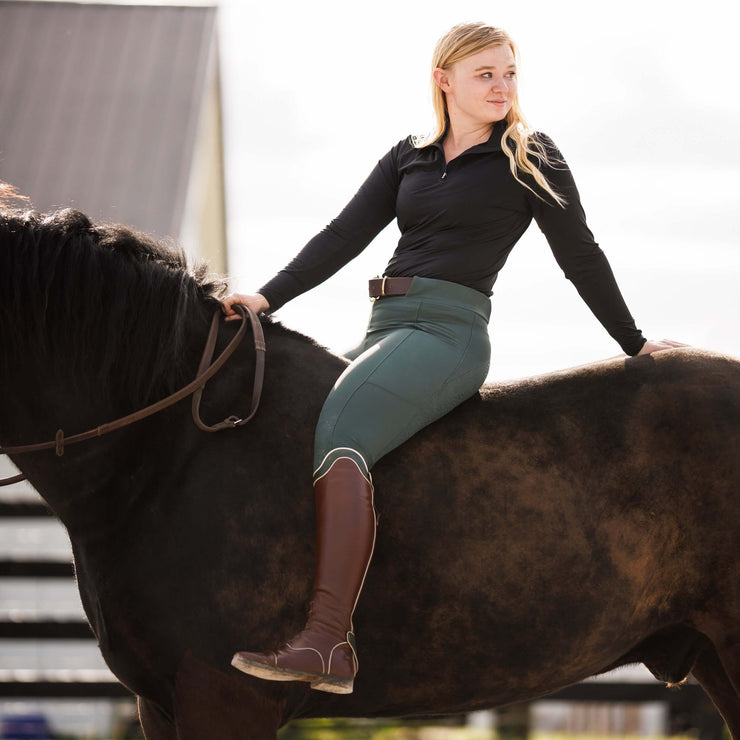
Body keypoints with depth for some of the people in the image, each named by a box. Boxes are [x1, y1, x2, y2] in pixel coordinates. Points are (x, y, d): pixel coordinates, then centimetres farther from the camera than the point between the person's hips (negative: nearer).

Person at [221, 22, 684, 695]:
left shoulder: (531, 161, 6)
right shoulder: (408, 158, 19)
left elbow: (581, 258, 12)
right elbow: (345, 235, 11)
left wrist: (634, 344, 19)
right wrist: (268, 298, -1)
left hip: (450, 331, -7)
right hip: (385, 329, 7)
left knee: (336, 440, -29)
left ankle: (330, 640, -40)